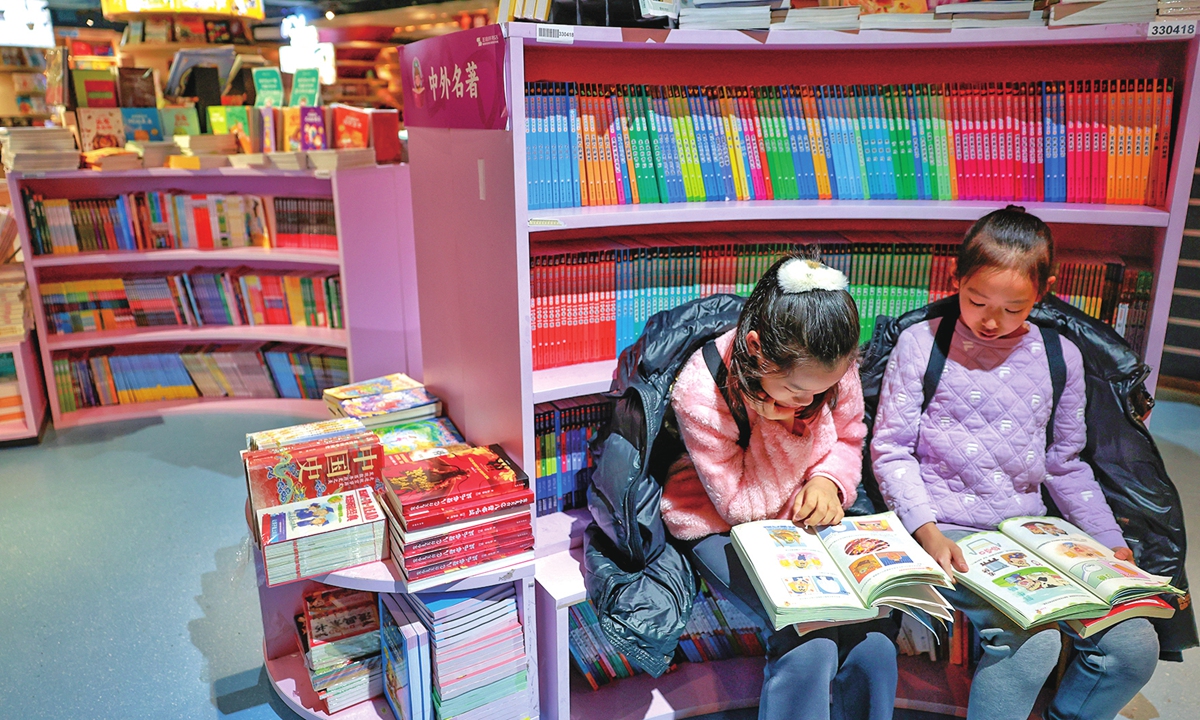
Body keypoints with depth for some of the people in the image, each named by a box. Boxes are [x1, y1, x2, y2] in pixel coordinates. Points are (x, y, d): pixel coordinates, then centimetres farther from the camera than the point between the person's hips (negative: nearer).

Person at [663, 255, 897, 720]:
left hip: (805, 518, 5)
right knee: (811, 636, -24)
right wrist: (781, 421, -29)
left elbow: (848, 439, 6)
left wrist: (828, 481, -16)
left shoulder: (830, 364, -14)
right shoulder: (700, 392, -26)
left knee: (874, 629, -15)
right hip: (720, 525, -4)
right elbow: (743, 506, -18)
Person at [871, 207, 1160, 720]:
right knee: (1030, 639, -28)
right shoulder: (922, 342, -3)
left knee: (1134, 645, -12)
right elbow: (890, 448, -3)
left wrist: (1110, 542, 8)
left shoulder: (1060, 357, 9)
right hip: (946, 532, -4)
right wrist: (925, 529, -16)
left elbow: (1065, 465, 18)